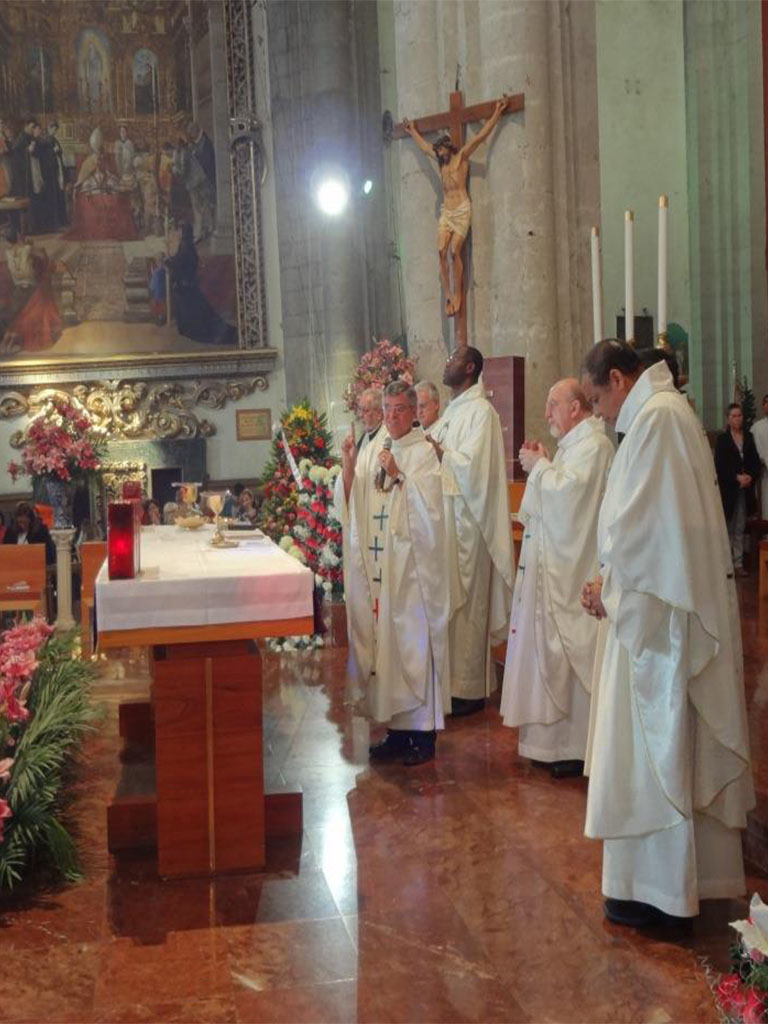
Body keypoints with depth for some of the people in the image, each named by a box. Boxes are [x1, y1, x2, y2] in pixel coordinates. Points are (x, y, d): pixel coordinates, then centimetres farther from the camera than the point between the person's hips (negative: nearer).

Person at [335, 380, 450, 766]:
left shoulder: (423, 452, -4)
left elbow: (428, 505, -13)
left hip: (410, 564, -5)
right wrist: (348, 464, -6)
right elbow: (348, 501, 8)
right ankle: (397, 729, 17)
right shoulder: (372, 451, 12)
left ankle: (423, 733, 5)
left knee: (414, 643, -2)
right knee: (382, 641, 8)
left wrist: (398, 475, -20)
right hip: (376, 564, 6)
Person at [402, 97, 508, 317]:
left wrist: (497, 113, -11)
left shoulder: (461, 156, 1)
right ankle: (448, 296, -9)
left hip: (461, 210, -6)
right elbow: (424, 146, 36)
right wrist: (412, 131, 47)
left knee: (455, 252, -13)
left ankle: (458, 295, -6)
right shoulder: (441, 161, 19)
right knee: (442, 252, -9)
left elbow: (480, 136, -5)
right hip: (446, 212, 6)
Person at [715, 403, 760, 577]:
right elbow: (719, 465, -8)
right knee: (727, 528, 1)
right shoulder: (722, 439, -2)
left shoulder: (749, 437, 9)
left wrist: (750, 476, -11)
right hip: (727, 489, -3)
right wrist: (737, 477, -17)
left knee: (740, 529, 5)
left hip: (745, 489, 3)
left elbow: (756, 461, 7)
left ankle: (738, 564, 7)